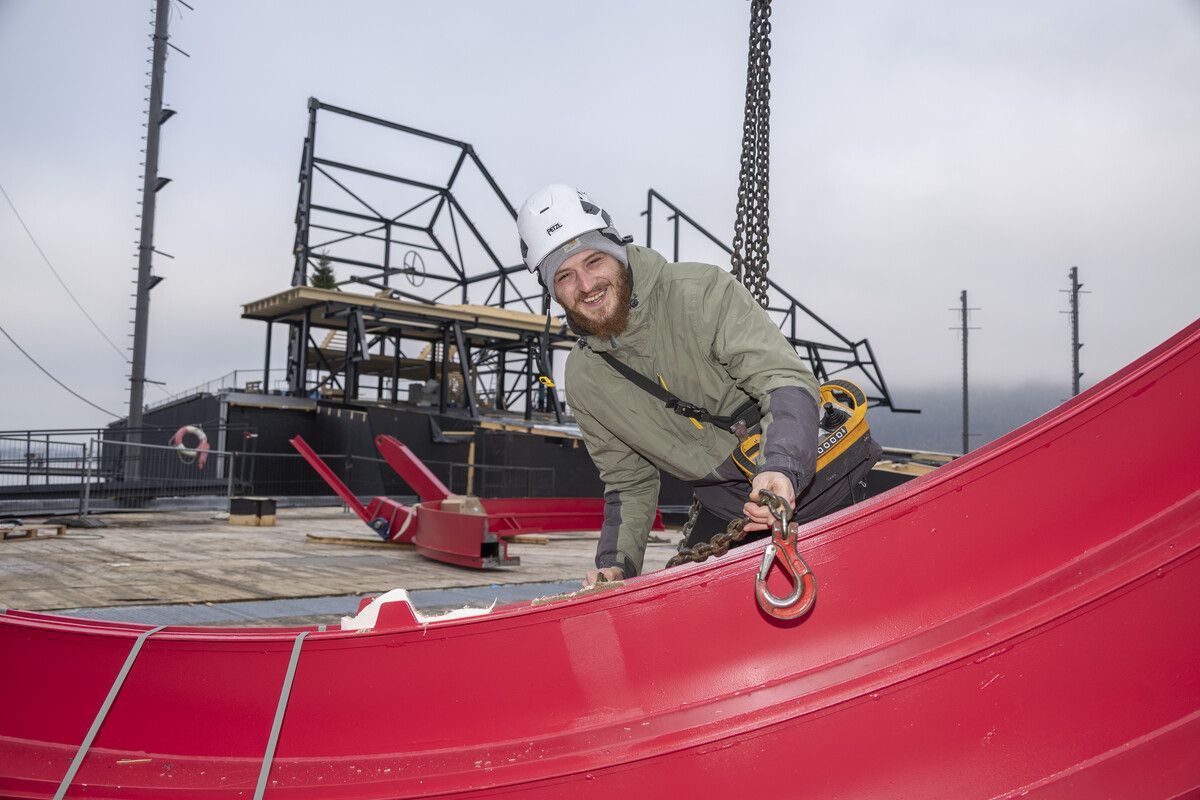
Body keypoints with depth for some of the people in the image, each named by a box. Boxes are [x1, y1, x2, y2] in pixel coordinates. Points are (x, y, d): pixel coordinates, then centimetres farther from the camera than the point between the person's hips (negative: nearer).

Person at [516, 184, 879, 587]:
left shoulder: (700, 291, -17)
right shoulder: (583, 380, 0)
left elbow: (789, 382, -25)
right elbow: (630, 483, 9)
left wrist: (781, 468, -44)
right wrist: (615, 563, -7)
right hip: (728, 514, 5)